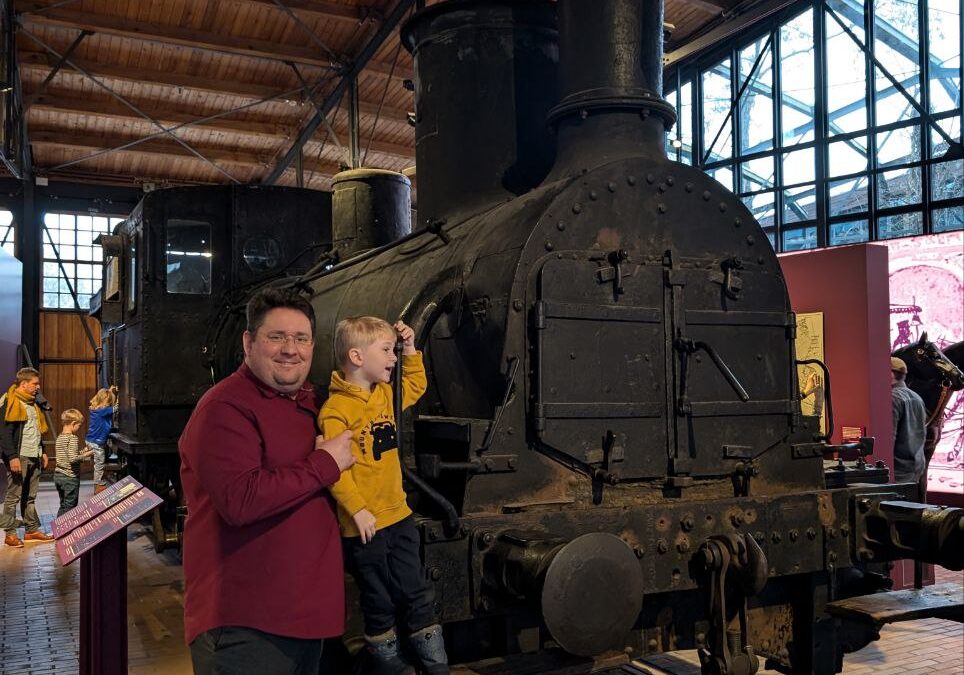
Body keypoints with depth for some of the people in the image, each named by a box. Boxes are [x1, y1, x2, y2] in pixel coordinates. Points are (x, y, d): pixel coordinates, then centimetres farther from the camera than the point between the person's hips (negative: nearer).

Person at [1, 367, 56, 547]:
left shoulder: (33, 404, 18)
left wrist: (42, 452, 21)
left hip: (34, 458, 8)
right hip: (19, 458, -8)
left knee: (30, 496, 13)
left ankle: (32, 530, 18)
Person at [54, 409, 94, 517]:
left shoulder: (60, 437, 9)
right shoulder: (72, 438, -17)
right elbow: (73, 459, -24)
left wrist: (82, 451, 14)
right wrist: (86, 455, -9)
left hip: (58, 475, 8)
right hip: (70, 477, -8)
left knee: (63, 505, 17)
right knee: (70, 506, 1)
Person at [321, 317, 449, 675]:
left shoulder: (385, 394, 7)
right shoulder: (336, 409, -20)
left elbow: (417, 386, 26)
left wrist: (411, 349, 15)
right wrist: (357, 510, -25)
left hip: (398, 515, 7)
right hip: (364, 525, -7)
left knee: (416, 592, 15)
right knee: (379, 600, 11)